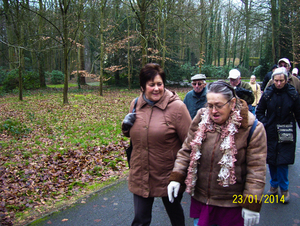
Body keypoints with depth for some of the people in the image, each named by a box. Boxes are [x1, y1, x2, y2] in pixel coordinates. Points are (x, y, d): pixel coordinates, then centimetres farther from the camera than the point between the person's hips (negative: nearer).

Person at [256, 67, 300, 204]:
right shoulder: (267, 94, -1)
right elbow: (259, 111, 8)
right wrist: (264, 124, -5)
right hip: (271, 133, 2)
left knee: (283, 162, -4)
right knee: (271, 161, 9)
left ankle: (284, 189, 14)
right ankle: (274, 185, 28)